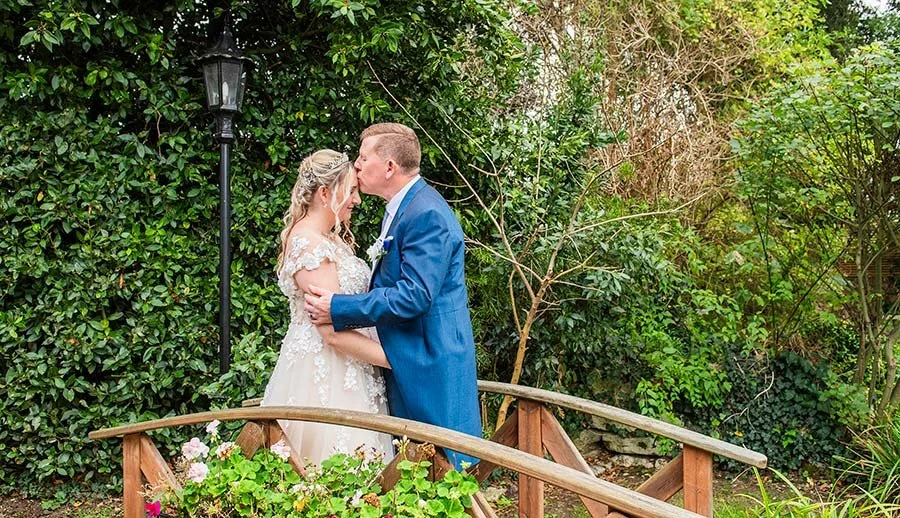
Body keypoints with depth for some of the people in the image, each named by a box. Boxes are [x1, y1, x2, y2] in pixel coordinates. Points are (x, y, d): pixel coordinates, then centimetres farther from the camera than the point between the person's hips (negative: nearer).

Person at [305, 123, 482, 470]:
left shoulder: (427, 215, -19)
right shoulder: (403, 207, 14)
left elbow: (414, 295, -26)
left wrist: (338, 308, -22)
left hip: (430, 362, -10)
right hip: (408, 362, 10)